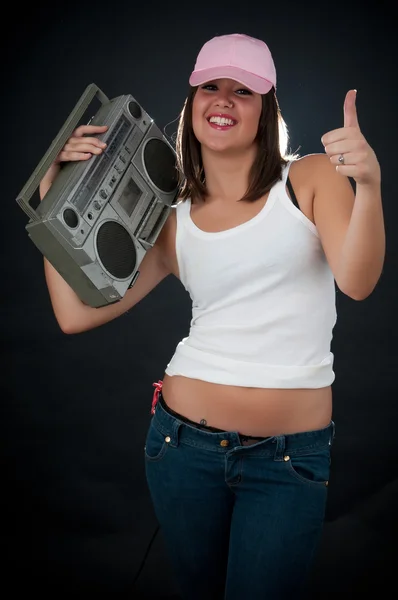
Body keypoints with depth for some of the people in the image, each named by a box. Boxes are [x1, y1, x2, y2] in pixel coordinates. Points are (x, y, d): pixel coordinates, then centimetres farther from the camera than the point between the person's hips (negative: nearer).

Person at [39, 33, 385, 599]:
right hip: (186, 441, 3)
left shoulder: (312, 178, 0)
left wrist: (368, 185, -34)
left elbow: (357, 281, -17)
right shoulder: (171, 219, 5)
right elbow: (75, 313, -3)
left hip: (293, 454, -2)